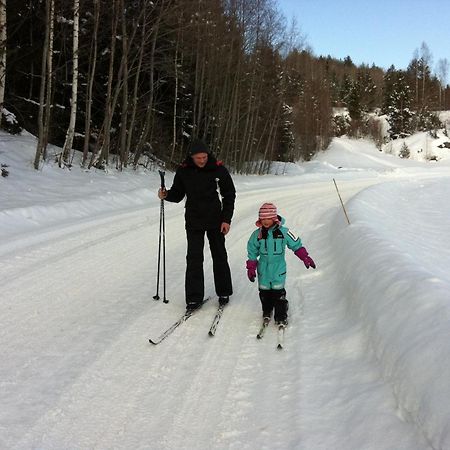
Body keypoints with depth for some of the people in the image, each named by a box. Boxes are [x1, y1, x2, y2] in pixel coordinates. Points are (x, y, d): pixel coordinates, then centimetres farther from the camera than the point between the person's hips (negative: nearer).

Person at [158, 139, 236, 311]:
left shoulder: (218, 169, -9)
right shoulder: (183, 171, -5)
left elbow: (229, 194, -2)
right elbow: (177, 194, 5)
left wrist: (227, 219, -6)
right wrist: (166, 195, -17)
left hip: (215, 220, 0)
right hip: (193, 221, 1)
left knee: (219, 256, 10)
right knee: (194, 259, -2)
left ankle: (224, 292, 25)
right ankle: (194, 297, 5)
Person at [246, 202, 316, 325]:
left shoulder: (284, 232, -8)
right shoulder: (257, 234, -3)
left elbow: (297, 245, 1)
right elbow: (252, 252, 5)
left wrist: (305, 258, -7)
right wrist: (251, 268, 4)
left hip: (278, 268, -2)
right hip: (263, 268, 2)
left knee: (278, 291, -4)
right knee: (264, 291, 11)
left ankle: (281, 316, 7)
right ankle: (267, 312, 32)